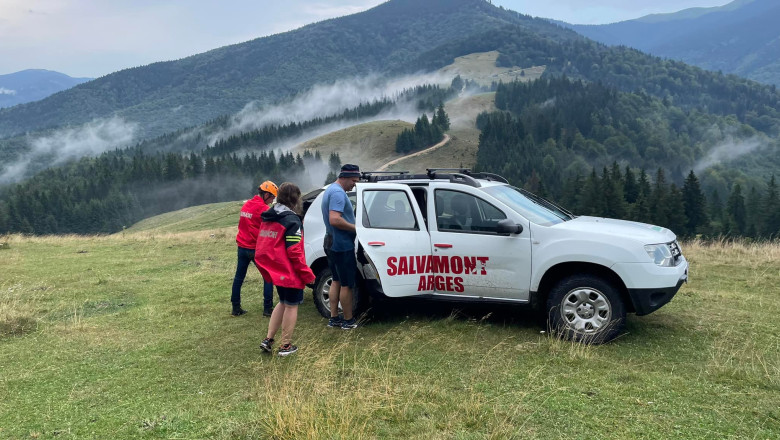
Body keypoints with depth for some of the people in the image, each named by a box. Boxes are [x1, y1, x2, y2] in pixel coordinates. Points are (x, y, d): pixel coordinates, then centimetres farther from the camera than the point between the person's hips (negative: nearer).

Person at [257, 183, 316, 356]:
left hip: (275, 272, 8)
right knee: (291, 306, 6)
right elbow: (295, 252, -20)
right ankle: (286, 346, 13)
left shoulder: (268, 218, 9)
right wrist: (308, 274, -14)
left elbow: (262, 247, 13)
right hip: (290, 273, -8)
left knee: (283, 303, 23)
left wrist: (268, 271, 19)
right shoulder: (292, 220, -17)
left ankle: (268, 339, 19)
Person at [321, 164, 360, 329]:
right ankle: (348, 320, 11)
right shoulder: (338, 193, -19)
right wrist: (356, 228, -21)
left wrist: (354, 226, 13)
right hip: (342, 245, -10)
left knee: (336, 281, 17)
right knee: (347, 284, 1)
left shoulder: (330, 190, 14)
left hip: (332, 244, 10)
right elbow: (335, 220, -30)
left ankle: (334, 318, 23)